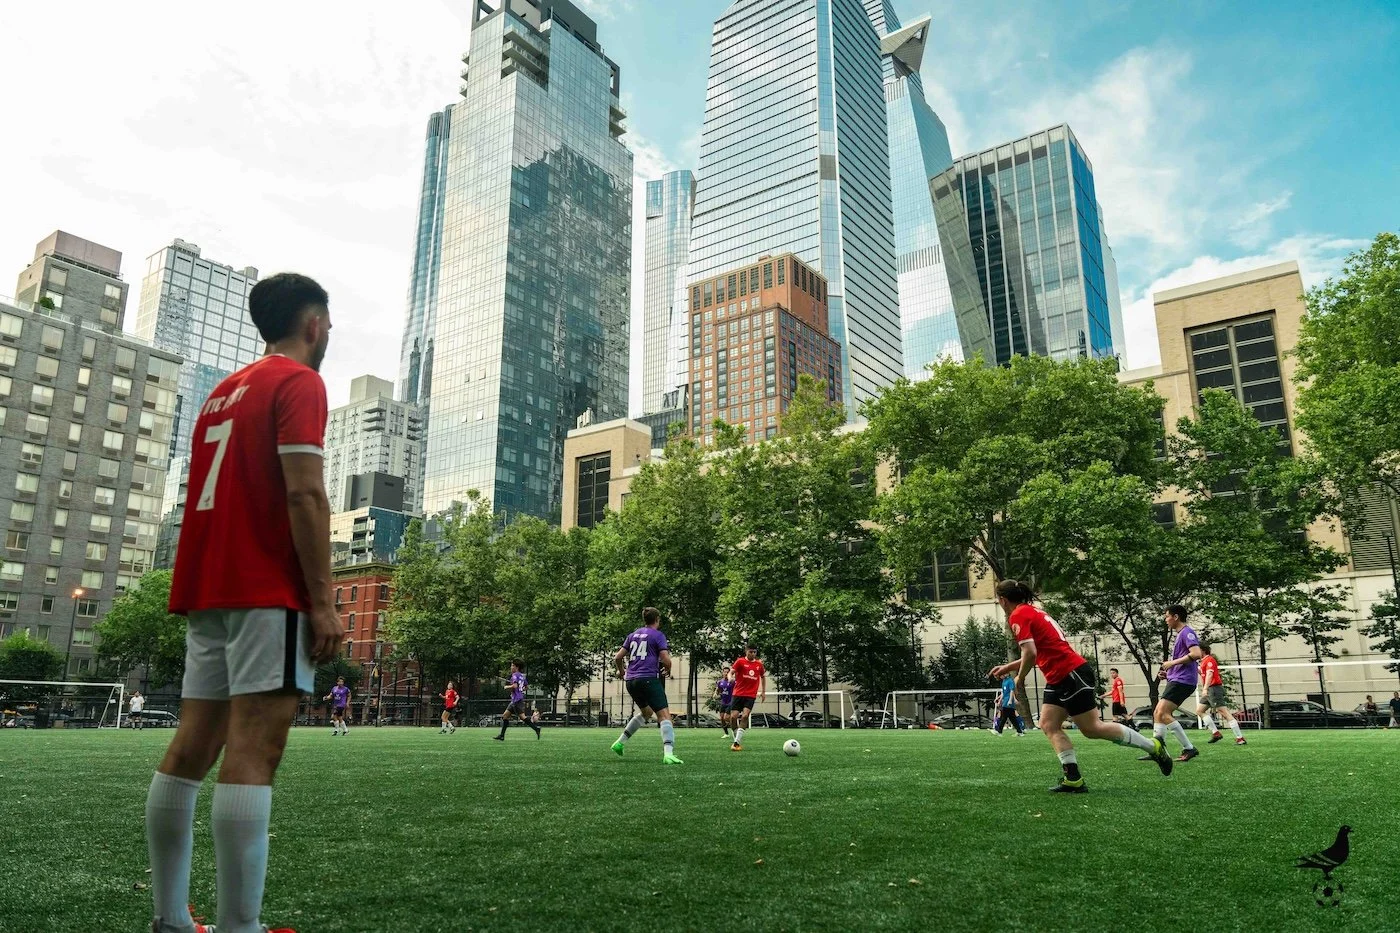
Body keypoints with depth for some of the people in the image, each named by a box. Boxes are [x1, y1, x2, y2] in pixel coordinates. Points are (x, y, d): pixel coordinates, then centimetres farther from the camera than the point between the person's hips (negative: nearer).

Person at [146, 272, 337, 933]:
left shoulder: (222, 391, 22)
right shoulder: (298, 382, -4)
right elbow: (304, 494, -15)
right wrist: (323, 601, -15)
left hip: (207, 588, 9)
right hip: (268, 593, -9)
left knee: (192, 747, 8)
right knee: (254, 751, -11)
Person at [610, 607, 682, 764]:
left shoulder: (633, 635, 18)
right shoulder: (658, 635, 1)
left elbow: (617, 657, 17)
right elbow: (666, 660, -7)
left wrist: (621, 671, 36)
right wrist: (668, 670, 14)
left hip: (631, 680, 7)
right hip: (648, 679, -7)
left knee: (646, 711, 27)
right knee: (664, 715, -11)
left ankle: (620, 742, 27)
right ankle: (668, 754, -28)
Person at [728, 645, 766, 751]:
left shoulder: (759, 664, 9)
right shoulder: (740, 662, 0)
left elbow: (763, 677, 25)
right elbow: (731, 672, -10)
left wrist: (764, 692, 22)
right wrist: (730, 677, -33)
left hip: (751, 695, 1)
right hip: (738, 693, -1)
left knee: (745, 715, -18)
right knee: (733, 716, -6)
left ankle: (737, 742, -18)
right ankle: (737, 738, 18)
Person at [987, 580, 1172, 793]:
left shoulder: (1018, 615, -13)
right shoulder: (1031, 611, 17)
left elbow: (1030, 653, -23)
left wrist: (1020, 677, -7)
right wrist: (1007, 667, 23)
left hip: (1072, 674, -10)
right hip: (1058, 679, 10)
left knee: (1092, 728, -2)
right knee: (1049, 725, 5)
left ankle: (1154, 747, 11)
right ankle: (1073, 779, 0)